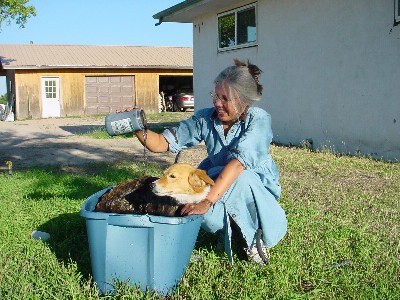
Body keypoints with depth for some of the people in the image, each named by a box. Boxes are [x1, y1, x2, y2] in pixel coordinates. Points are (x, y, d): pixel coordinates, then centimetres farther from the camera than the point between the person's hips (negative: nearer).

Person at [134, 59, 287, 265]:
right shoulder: (205, 118, -10)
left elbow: (238, 162, -36)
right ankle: (234, 230, 2)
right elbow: (163, 143, -12)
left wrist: (207, 201, -46)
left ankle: (256, 234, -10)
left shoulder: (259, 119, -22)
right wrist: (139, 130, -33)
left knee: (241, 179, -37)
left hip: (256, 187, -3)